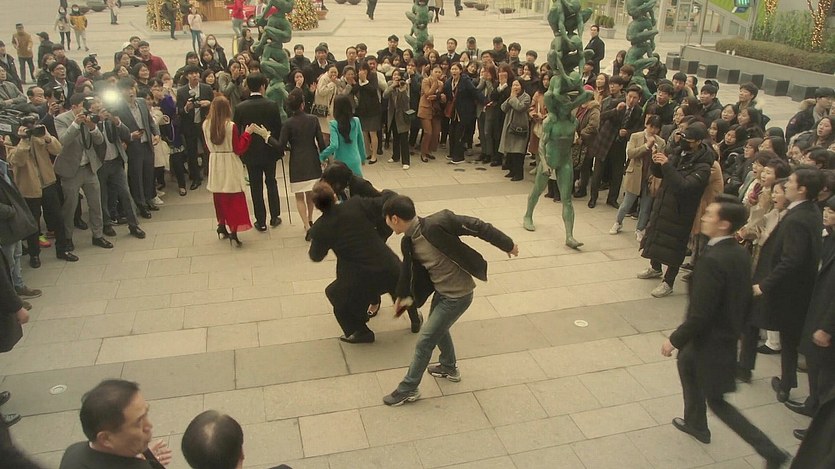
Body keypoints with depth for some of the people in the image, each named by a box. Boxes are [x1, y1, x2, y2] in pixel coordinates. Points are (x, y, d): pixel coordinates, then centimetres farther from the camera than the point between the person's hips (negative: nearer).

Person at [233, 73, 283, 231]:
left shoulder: (240, 108, -9)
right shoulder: (272, 105, -12)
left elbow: (237, 131, -4)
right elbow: (279, 129, -8)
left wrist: (240, 152, 8)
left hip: (250, 152, 0)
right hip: (269, 151, 0)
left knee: (256, 187, 8)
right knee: (271, 182, 17)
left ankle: (261, 221, 12)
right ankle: (275, 217, 21)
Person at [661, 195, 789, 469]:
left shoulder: (712, 261, -32)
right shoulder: (741, 254, -4)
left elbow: (700, 314, -29)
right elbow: (744, 299, 8)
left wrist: (674, 339, -16)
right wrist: (734, 327, 21)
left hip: (712, 341, -9)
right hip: (728, 332, 9)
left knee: (716, 401, 9)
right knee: (686, 362, 30)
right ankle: (695, 422, 46)